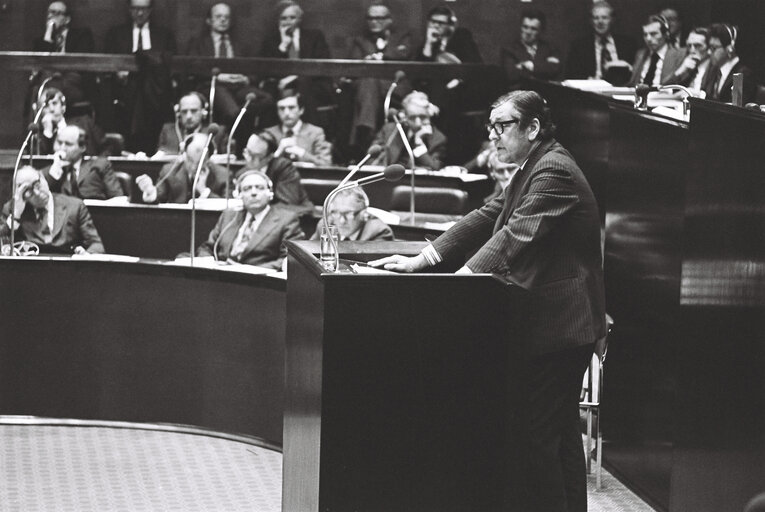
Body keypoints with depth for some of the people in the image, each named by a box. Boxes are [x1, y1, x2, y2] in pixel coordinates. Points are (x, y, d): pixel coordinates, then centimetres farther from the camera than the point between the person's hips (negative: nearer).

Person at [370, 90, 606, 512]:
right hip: (553, 322, 11)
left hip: (559, 322, -11)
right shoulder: (533, 170, 16)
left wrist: (460, 280, -33)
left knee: (537, 434, -9)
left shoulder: (554, 171, -17)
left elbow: (518, 236, -27)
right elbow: (487, 219, 16)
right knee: (561, 433, 17)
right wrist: (420, 260, 9)